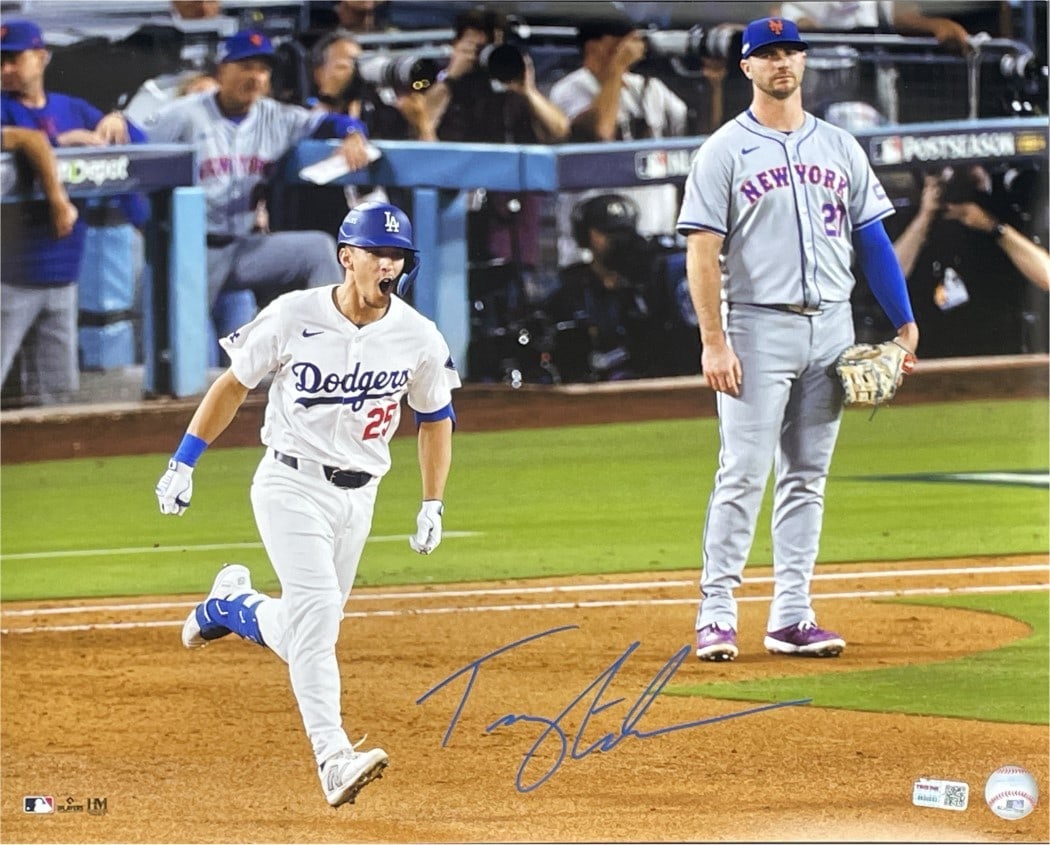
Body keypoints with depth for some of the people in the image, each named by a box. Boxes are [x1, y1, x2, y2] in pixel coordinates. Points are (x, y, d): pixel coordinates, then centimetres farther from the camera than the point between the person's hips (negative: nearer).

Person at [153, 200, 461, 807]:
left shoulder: (418, 337, -3)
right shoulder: (293, 317, -10)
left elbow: (436, 418, 12)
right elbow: (235, 384, 2)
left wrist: (434, 505, 7)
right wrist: (184, 462, 0)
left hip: (357, 497, 4)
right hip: (291, 484, -4)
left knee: (302, 636, 8)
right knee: (316, 609, -22)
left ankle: (231, 605, 41)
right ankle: (334, 758, -30)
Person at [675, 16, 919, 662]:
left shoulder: (840, 147, 12)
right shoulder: (726, 150, -1)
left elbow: (871, 238, 13)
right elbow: (703, 250, -6)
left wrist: (904, 321, 5)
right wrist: (713, 341, -15)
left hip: (832, 328, 5)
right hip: (759, 328, -4)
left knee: (807, 479, 6)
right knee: (744, 475, -8)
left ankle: (792, 617, 9)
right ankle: (717, 614, -5)